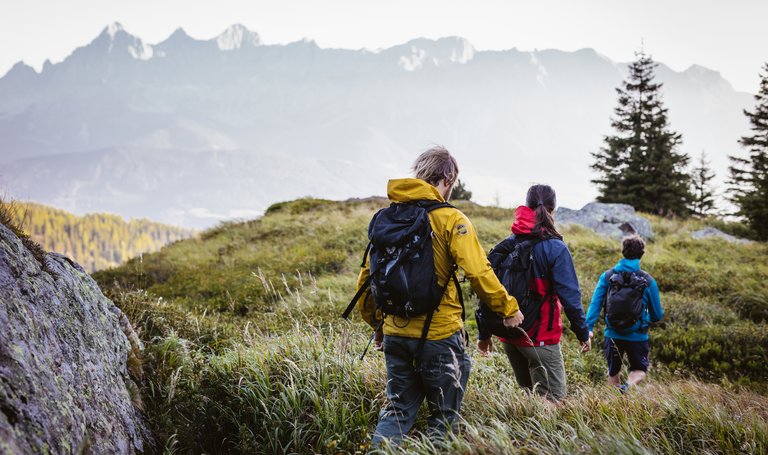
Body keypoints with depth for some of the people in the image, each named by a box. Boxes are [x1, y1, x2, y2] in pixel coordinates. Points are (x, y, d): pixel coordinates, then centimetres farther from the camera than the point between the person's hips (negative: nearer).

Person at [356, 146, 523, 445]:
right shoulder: (451, 219, -10)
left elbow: (368, 275, 9)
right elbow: (478, 272, -16)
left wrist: (375, 320, 22)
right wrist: (508, 309, -2)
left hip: (396, 334, 5)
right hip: (439, 335, -5)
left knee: (397, 408, 17)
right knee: (443, 416, 11)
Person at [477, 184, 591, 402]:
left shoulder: (506, 245, 4)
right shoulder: (555, 248, -11)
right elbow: (570, 295, -13)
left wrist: (484, 334, 13)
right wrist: (583, 333, -1)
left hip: (508, 335, 6)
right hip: (541, 338, -6)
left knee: (527, 391, 20)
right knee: (553, 399, 0)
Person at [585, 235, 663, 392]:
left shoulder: (607, 276, -3)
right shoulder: (648, 281, -5)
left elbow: (595, 303, -11)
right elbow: (657, 314, 2)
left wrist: (588, 327, -14)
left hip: (613, 334, 2)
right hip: (638, 336, -2)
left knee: (613, 371, 21)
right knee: (640, 370, 14)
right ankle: (627, 387, -16)